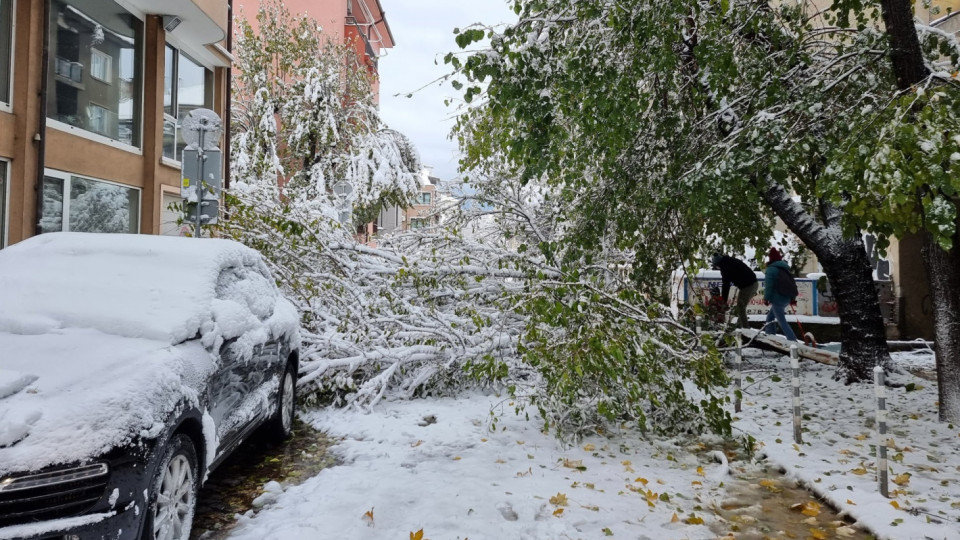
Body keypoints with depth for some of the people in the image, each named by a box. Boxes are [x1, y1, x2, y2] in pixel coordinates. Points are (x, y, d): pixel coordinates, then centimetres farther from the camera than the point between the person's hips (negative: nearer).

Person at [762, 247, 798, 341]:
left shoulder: (771, 269, -10)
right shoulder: (785, 268, 16)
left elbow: (768, 285, -15)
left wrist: (766, 298, -11)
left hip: (777, 298, -9)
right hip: (787, 298, 9)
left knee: (782, 321, -7)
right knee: (770, 317, 20)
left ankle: (793, 340, -14)